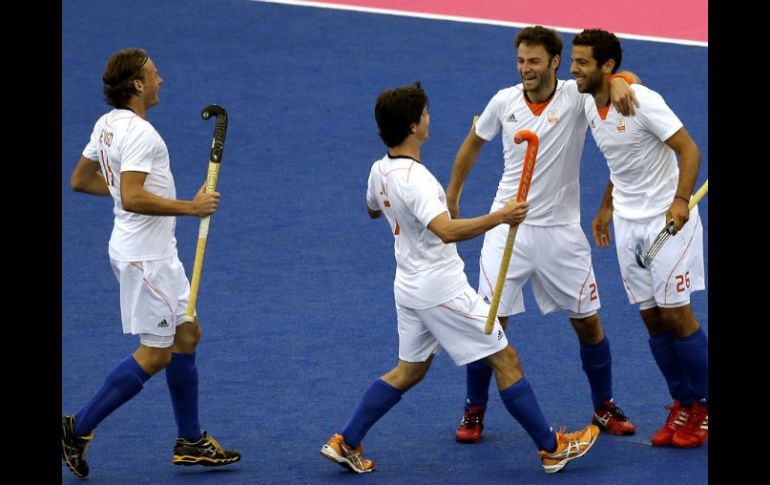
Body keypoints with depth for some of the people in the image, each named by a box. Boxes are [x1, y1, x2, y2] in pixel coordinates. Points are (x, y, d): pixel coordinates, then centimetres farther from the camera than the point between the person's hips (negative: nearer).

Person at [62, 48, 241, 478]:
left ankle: (191, 442, 21)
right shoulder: (138, 134, -22)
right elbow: (131, 200, -32)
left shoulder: (108, 124, 8)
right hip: (146, 259, -10)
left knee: (187, 334, 15)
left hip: (156, 253, 10)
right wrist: (191, 207, -25)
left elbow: (80, 180, 18)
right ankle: (79, 429, 2)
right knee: (155, 354, -4)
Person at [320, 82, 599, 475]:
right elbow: (446, 231, -39)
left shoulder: (380, 170, 2)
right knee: (505, 359, -1)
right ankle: (552, 448, 4)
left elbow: (373, 210, 25)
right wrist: (497, 218, -45)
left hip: (410, 287, 9)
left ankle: (346, 443, 16)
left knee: (410, 369, 19)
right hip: (442, 289, -9)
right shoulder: (413, 179, -26)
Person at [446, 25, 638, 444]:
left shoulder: (576, 96, -9)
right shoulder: (504, 102, -3)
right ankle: (474, 413, 11)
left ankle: (604, 408, 23)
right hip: (509, 226, 1)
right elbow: (474, 143, 15)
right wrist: (451, 195, 22)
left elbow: (621, 77, -15)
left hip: (560, 231, -1)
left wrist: (618, 83, -39)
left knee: (587, 322, 5)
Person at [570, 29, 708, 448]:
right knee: (652, 319, 5)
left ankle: (703, 408, 7)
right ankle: (682, 406, 15)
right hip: (628, 224, 7)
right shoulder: (590, 107, 5)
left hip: (669, 219, -7)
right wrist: (606, 208, 22)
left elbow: (689, 150, -19)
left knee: (676, 314, -6)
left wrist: (680, 201, -30)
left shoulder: (642, 101, -19)